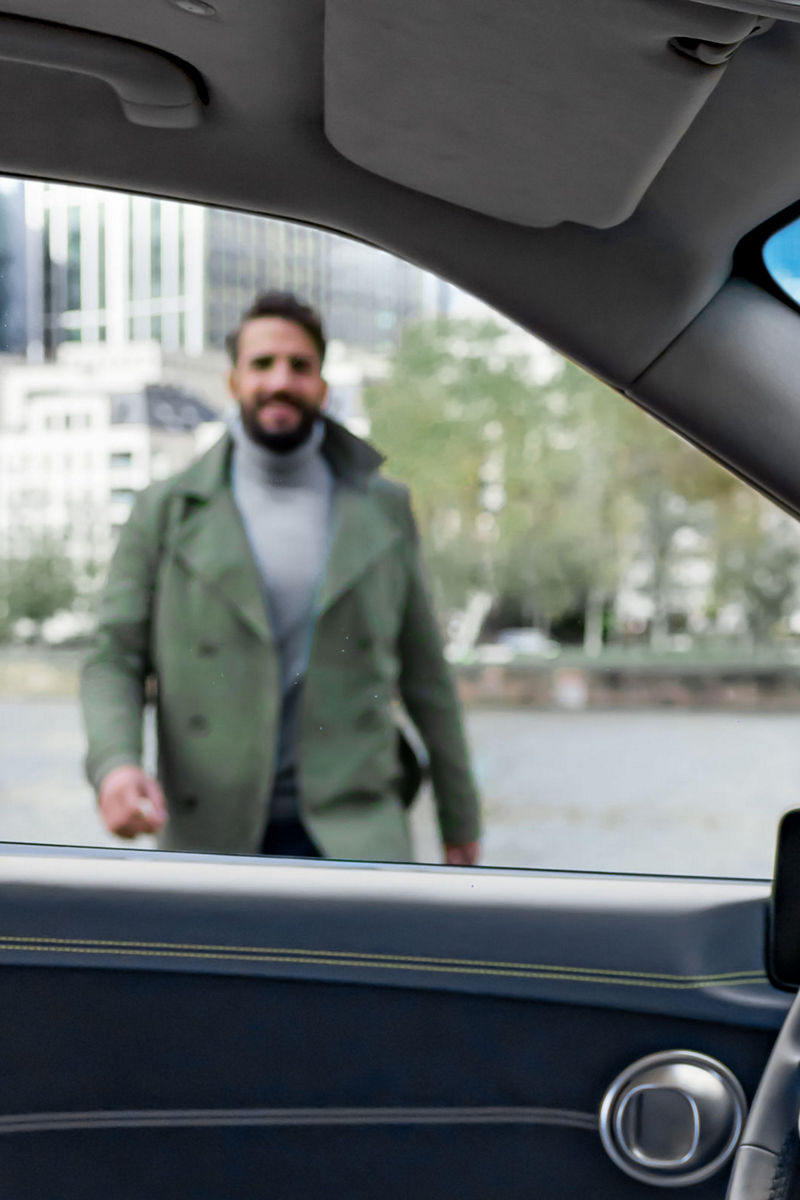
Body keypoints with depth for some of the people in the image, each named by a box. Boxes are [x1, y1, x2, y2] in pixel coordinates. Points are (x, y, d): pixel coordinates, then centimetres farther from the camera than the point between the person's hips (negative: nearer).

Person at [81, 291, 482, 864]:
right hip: (213, 836, 0)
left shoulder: (383, 510, 9)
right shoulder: (168, 510, 5)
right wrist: (114, 765, -18)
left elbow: (425, 673, 13)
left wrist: (460, 819, 15)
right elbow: (115, 661, 3)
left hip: (353, 832, 0)